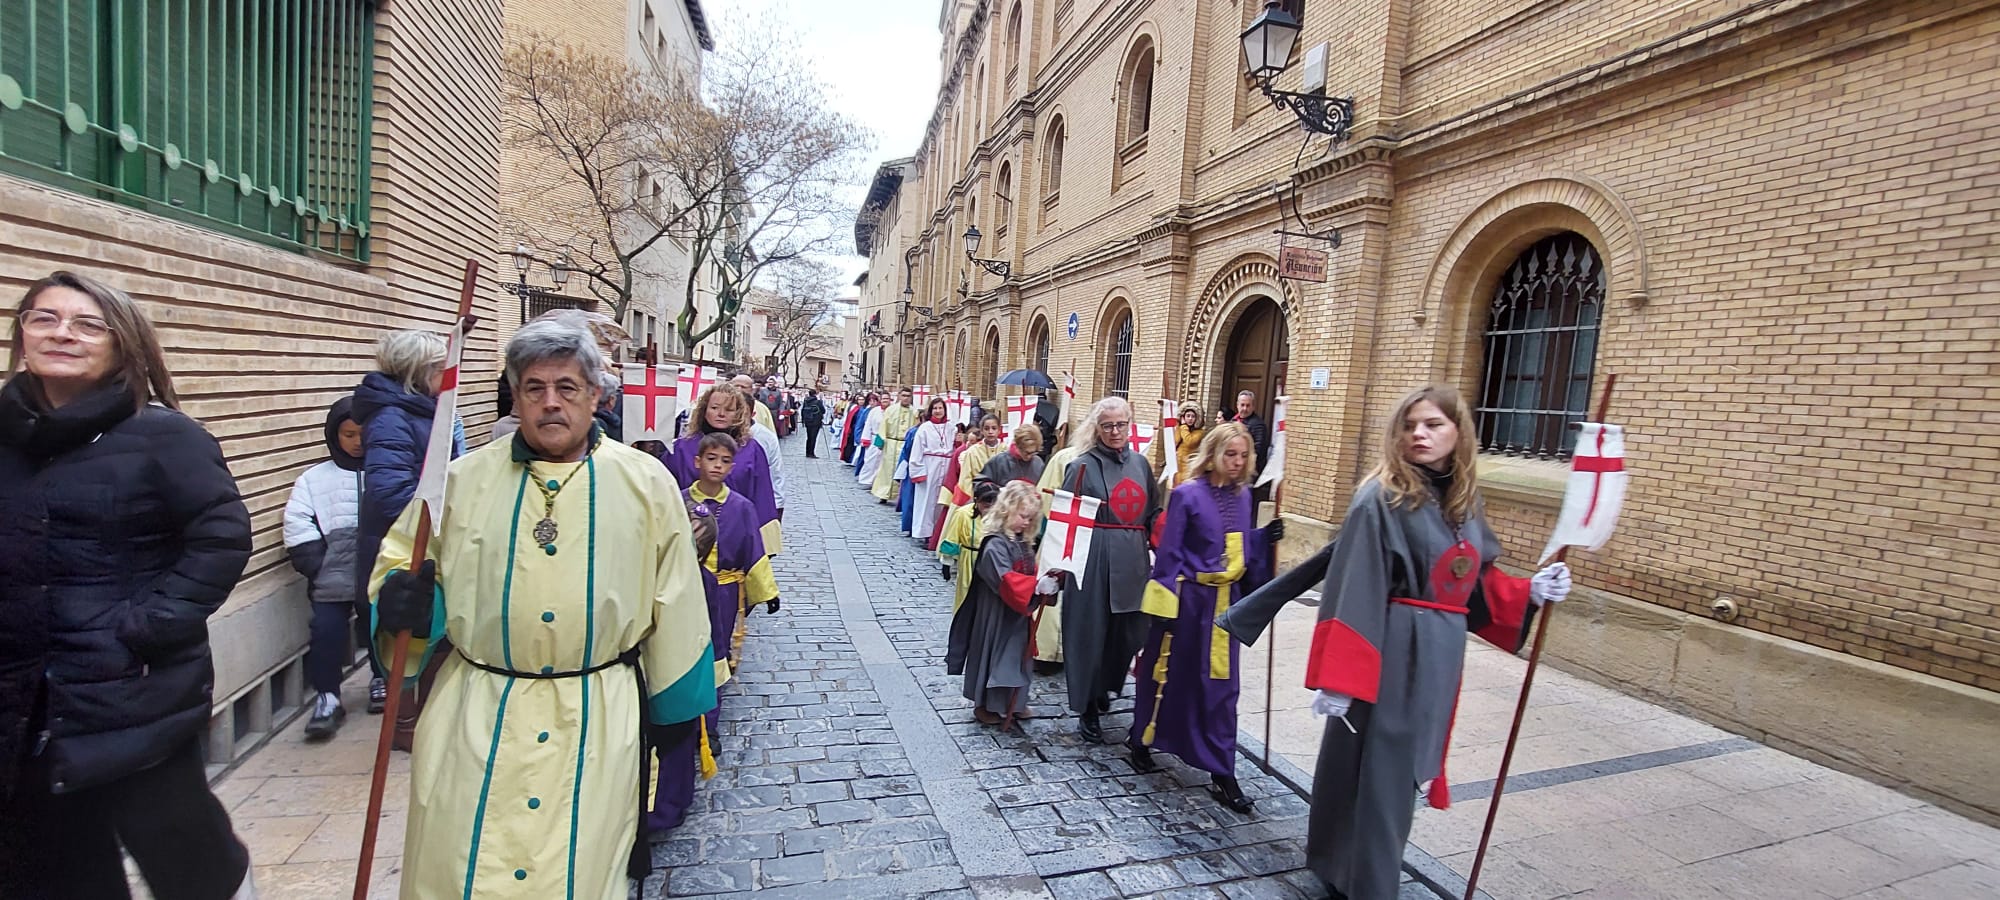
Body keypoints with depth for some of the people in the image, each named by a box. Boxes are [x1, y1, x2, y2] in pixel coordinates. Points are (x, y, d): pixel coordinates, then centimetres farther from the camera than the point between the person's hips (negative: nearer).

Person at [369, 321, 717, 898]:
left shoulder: (646, 483, -3)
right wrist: (404, 601, -12)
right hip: (475, 716, 2)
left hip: (600, 718, -1)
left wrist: (676, 706, 5)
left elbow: (674, 601, 1)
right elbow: (399, 563, 13)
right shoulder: (465, 480, 1)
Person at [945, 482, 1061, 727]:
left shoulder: (1023, 543, 7)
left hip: (1020, 614, 9)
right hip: (997, 615, -8)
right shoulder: (995, 544, -21)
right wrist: (1036, 585, -35)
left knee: (1018, 654, 17)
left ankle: (1014, 704, 32)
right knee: (993, 654, 5)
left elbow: (1030, 573, 12)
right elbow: (1005, 579, -30)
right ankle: (985, 705, 22)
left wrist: (1046, 582, -8)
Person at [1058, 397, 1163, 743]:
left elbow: (1153, 513, 18)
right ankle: (1088, 708, 19)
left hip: (1132, 560, 5)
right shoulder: (1084, 466, -5)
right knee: (1090, 631, 3)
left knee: (1128, 631, 12)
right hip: (1094, 559, -5)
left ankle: (1106, 687, 39)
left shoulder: (1140, 463, 11)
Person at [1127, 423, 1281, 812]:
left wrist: (1265, 537, -5)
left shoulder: (1243, 496, 5)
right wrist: (1165, 604, -13)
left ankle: (1221, 772, 17)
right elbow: (1169, 553, -11)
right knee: (1168, 674, 10)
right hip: (1188, 598, -5)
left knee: (1220, 683, 8)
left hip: (1226, 601, 5)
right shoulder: (1187, 495, -12)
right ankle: (1141, 741, 33)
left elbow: (1244, 548, 14)